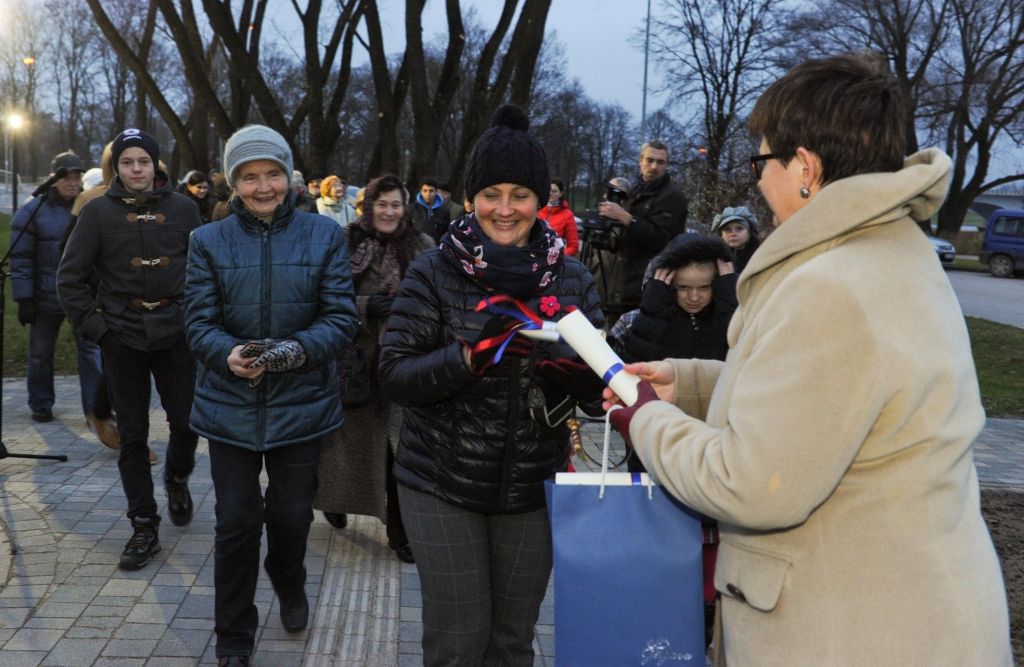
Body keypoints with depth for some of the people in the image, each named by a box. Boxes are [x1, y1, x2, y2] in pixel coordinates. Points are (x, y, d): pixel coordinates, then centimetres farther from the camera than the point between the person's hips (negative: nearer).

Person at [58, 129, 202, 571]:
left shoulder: (182, 208, 1)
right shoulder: (99, 212, 0)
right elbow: (70, 278, 2)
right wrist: (93, 326, -5)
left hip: (175, 334, 0)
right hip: (122, 336, 0)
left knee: (187, 422, 1)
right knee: (132, 435, 5)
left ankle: (177, 478, 35)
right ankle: (144, 527, 16)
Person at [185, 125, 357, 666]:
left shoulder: (324, 235, 0)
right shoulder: (208, 241, 2)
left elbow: (341, 316, -5)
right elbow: (200, 323, -3)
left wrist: (300, 349, -24)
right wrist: (228, 354, -25)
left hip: (301, 403, 0)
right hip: (230, 404, 0)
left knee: (292, 513, 13)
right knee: (237, 520, 4)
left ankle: (290, 587, 47)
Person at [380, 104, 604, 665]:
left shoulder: (570, 278, 2)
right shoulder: (433, 273, -6)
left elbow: (597, 383, 2)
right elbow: (395, 376, -11)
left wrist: (562, 358, -20)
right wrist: (467, 356, -26)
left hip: (532, 486, 3)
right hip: (442, 484, -2)